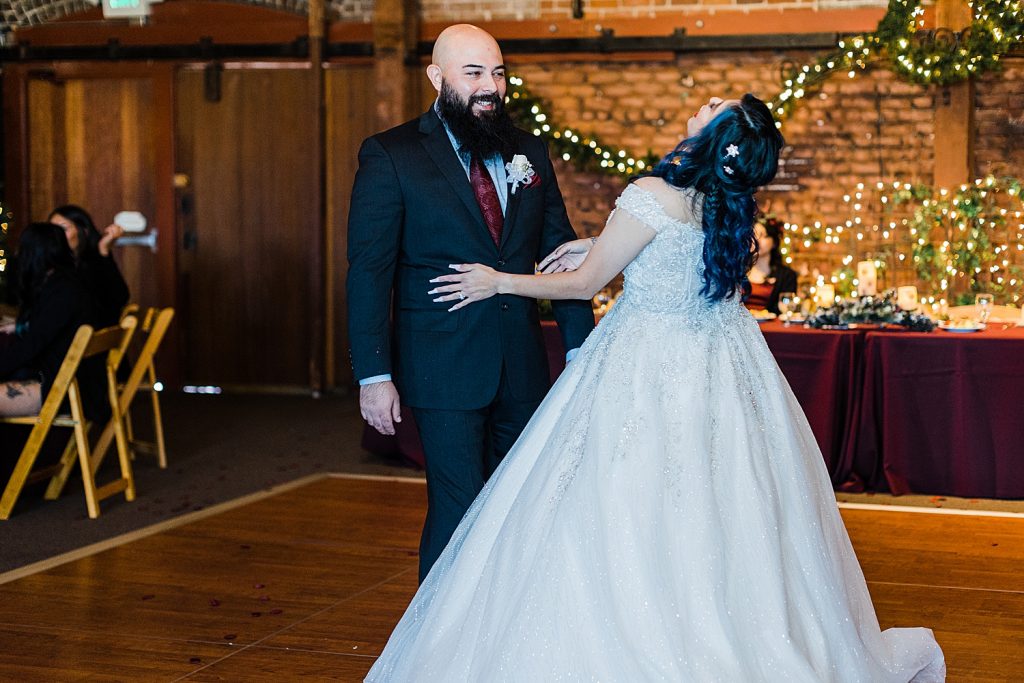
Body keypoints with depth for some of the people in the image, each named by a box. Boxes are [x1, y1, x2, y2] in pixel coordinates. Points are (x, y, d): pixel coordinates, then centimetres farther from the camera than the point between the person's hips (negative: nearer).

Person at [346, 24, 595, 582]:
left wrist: (581, 345, 6)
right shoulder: (390, 156, -5)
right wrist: (373, 374, -14)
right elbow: (368, 271, -8)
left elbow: (560, 253, 13)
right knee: (459, 511, -4)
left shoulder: (529, 153, 10)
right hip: (443, 367, -5)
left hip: (522, 367, 5)